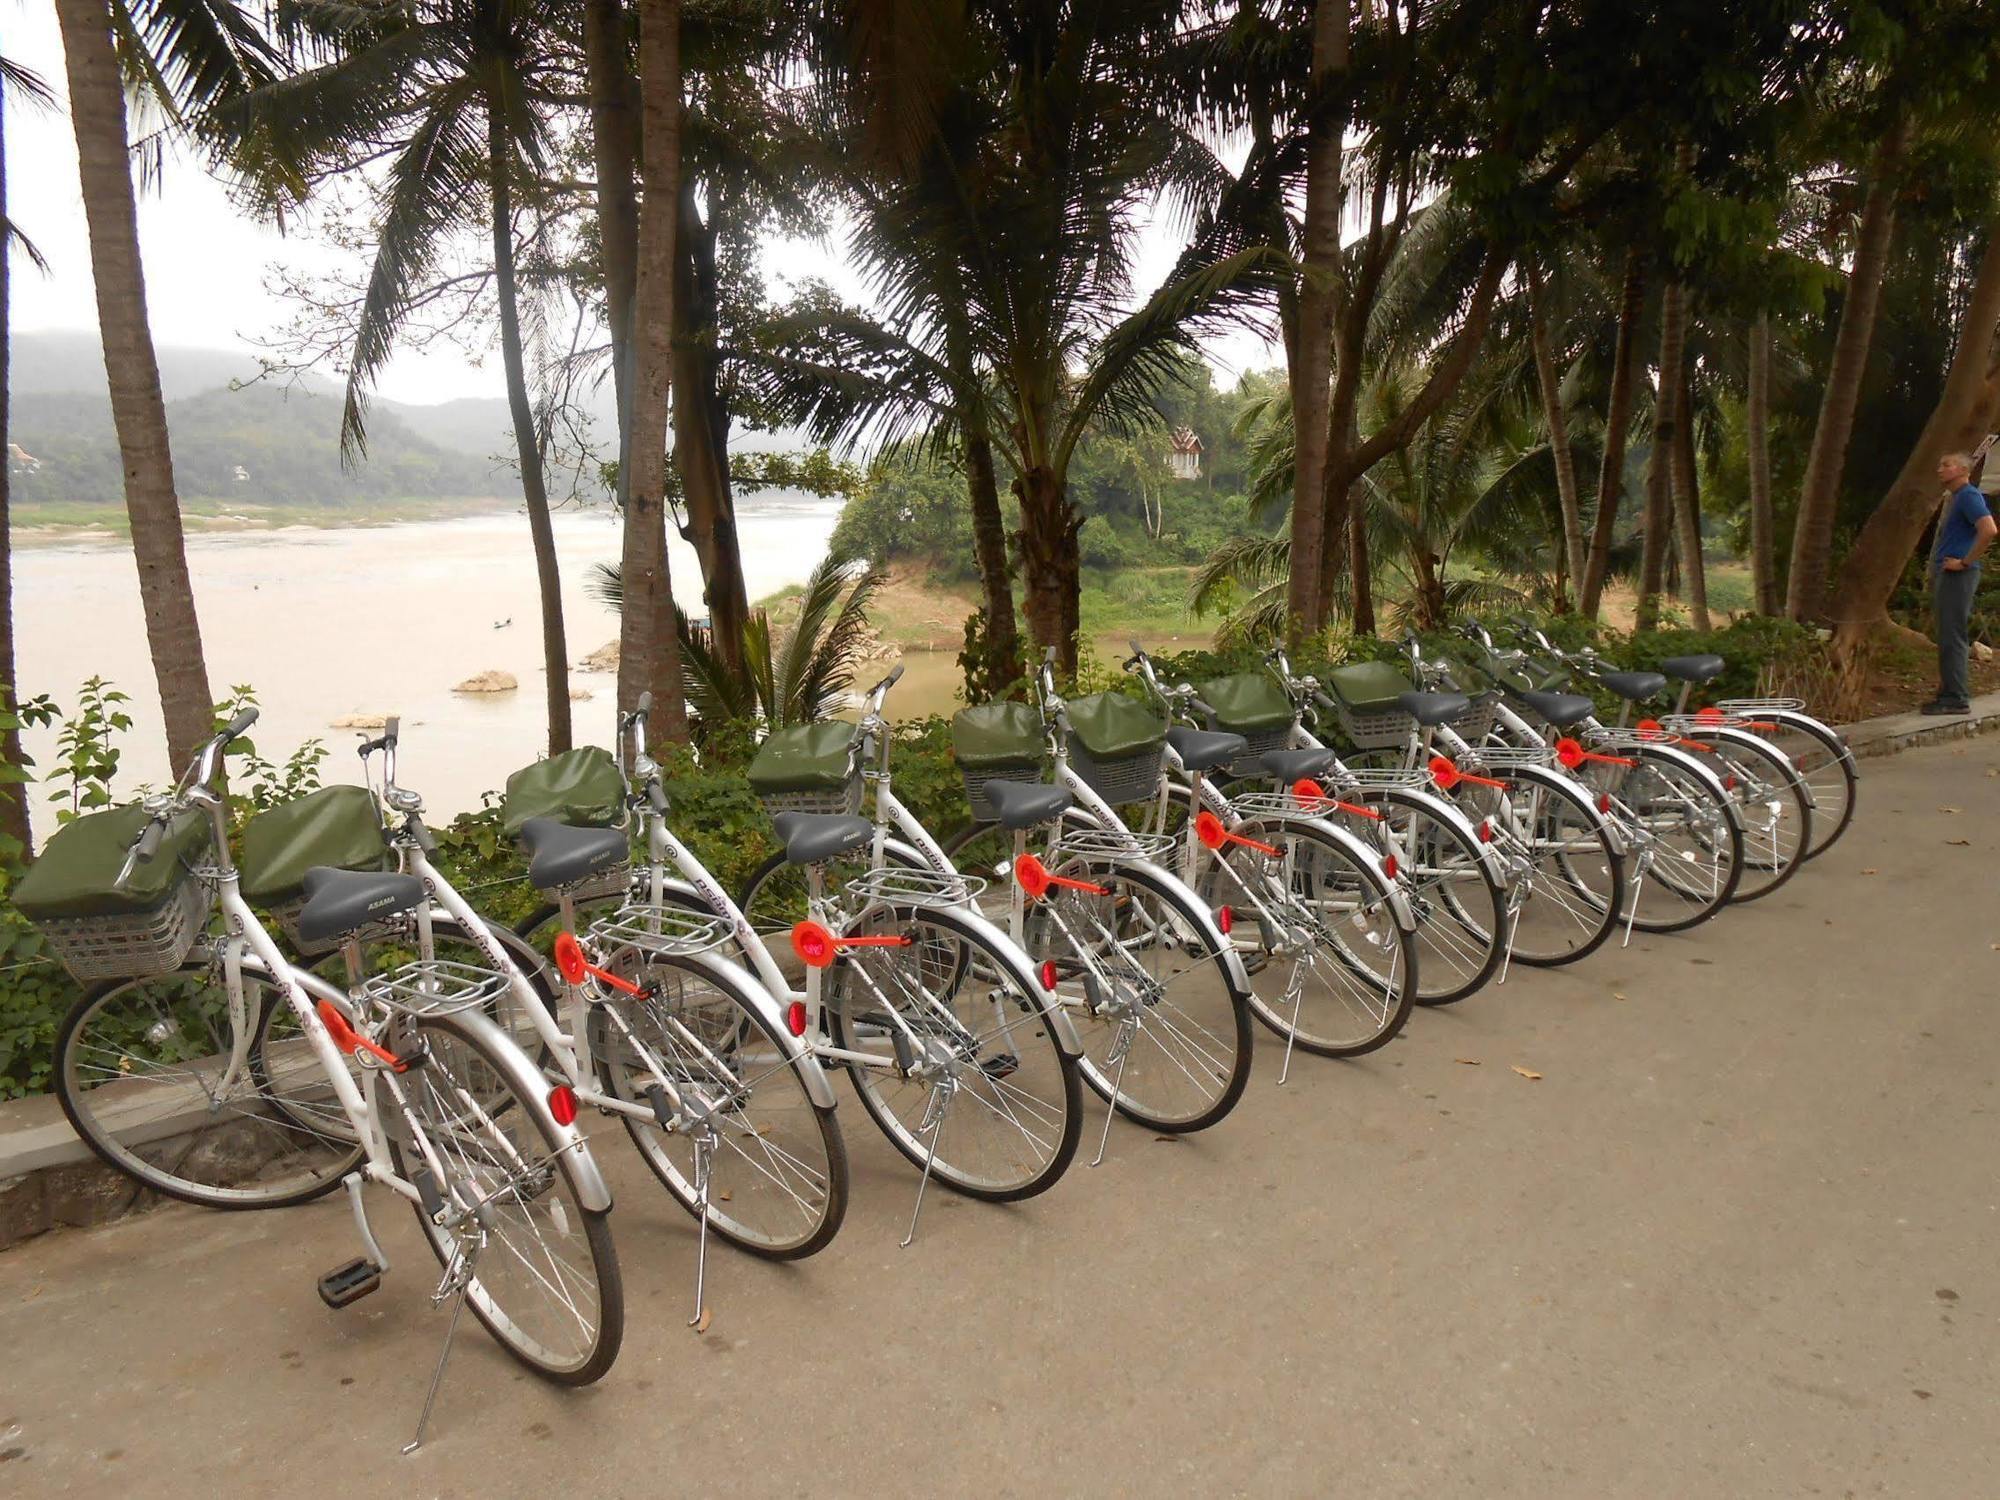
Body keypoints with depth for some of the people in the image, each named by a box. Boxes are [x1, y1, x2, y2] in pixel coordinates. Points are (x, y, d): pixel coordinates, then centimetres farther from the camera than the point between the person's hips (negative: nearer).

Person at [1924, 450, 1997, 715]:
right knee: (1948, 636, 12)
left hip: (1957, 575, -10)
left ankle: (1956, 698, -6)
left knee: (1951, 638, -9)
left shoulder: (1968, 496, -11)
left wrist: (1966, 562, -19)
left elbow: (1989, 530, -25)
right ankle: (1950, 692, 18)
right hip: (1944, 574, 10)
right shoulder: (1952, 498, 18)